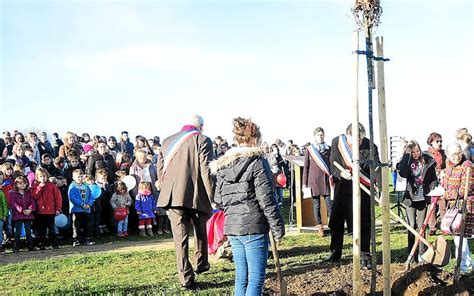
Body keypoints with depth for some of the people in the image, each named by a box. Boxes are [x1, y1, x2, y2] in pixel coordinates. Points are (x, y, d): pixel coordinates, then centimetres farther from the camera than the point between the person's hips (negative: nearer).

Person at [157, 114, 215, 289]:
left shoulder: (167, 142, 12)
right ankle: (201, 264, 34)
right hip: (197, 196, -2)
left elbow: (160, 170, 13)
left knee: (180, 237, 3)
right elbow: (206, 171, -10)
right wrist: (212, 196, -6)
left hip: (172, 196, 3)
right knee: (200, 232, 21)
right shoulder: (202, 141, -4)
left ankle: (186, 278, -1)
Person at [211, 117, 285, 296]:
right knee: (256, 278, -3)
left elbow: (218, 200, 13)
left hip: (231, 227, 7)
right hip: (254, 227, -6)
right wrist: (278, 227, -6)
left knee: (241, 277, 14)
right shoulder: (257, 162, -8)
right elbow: (266, 199, -12)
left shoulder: (222, 165, 12)